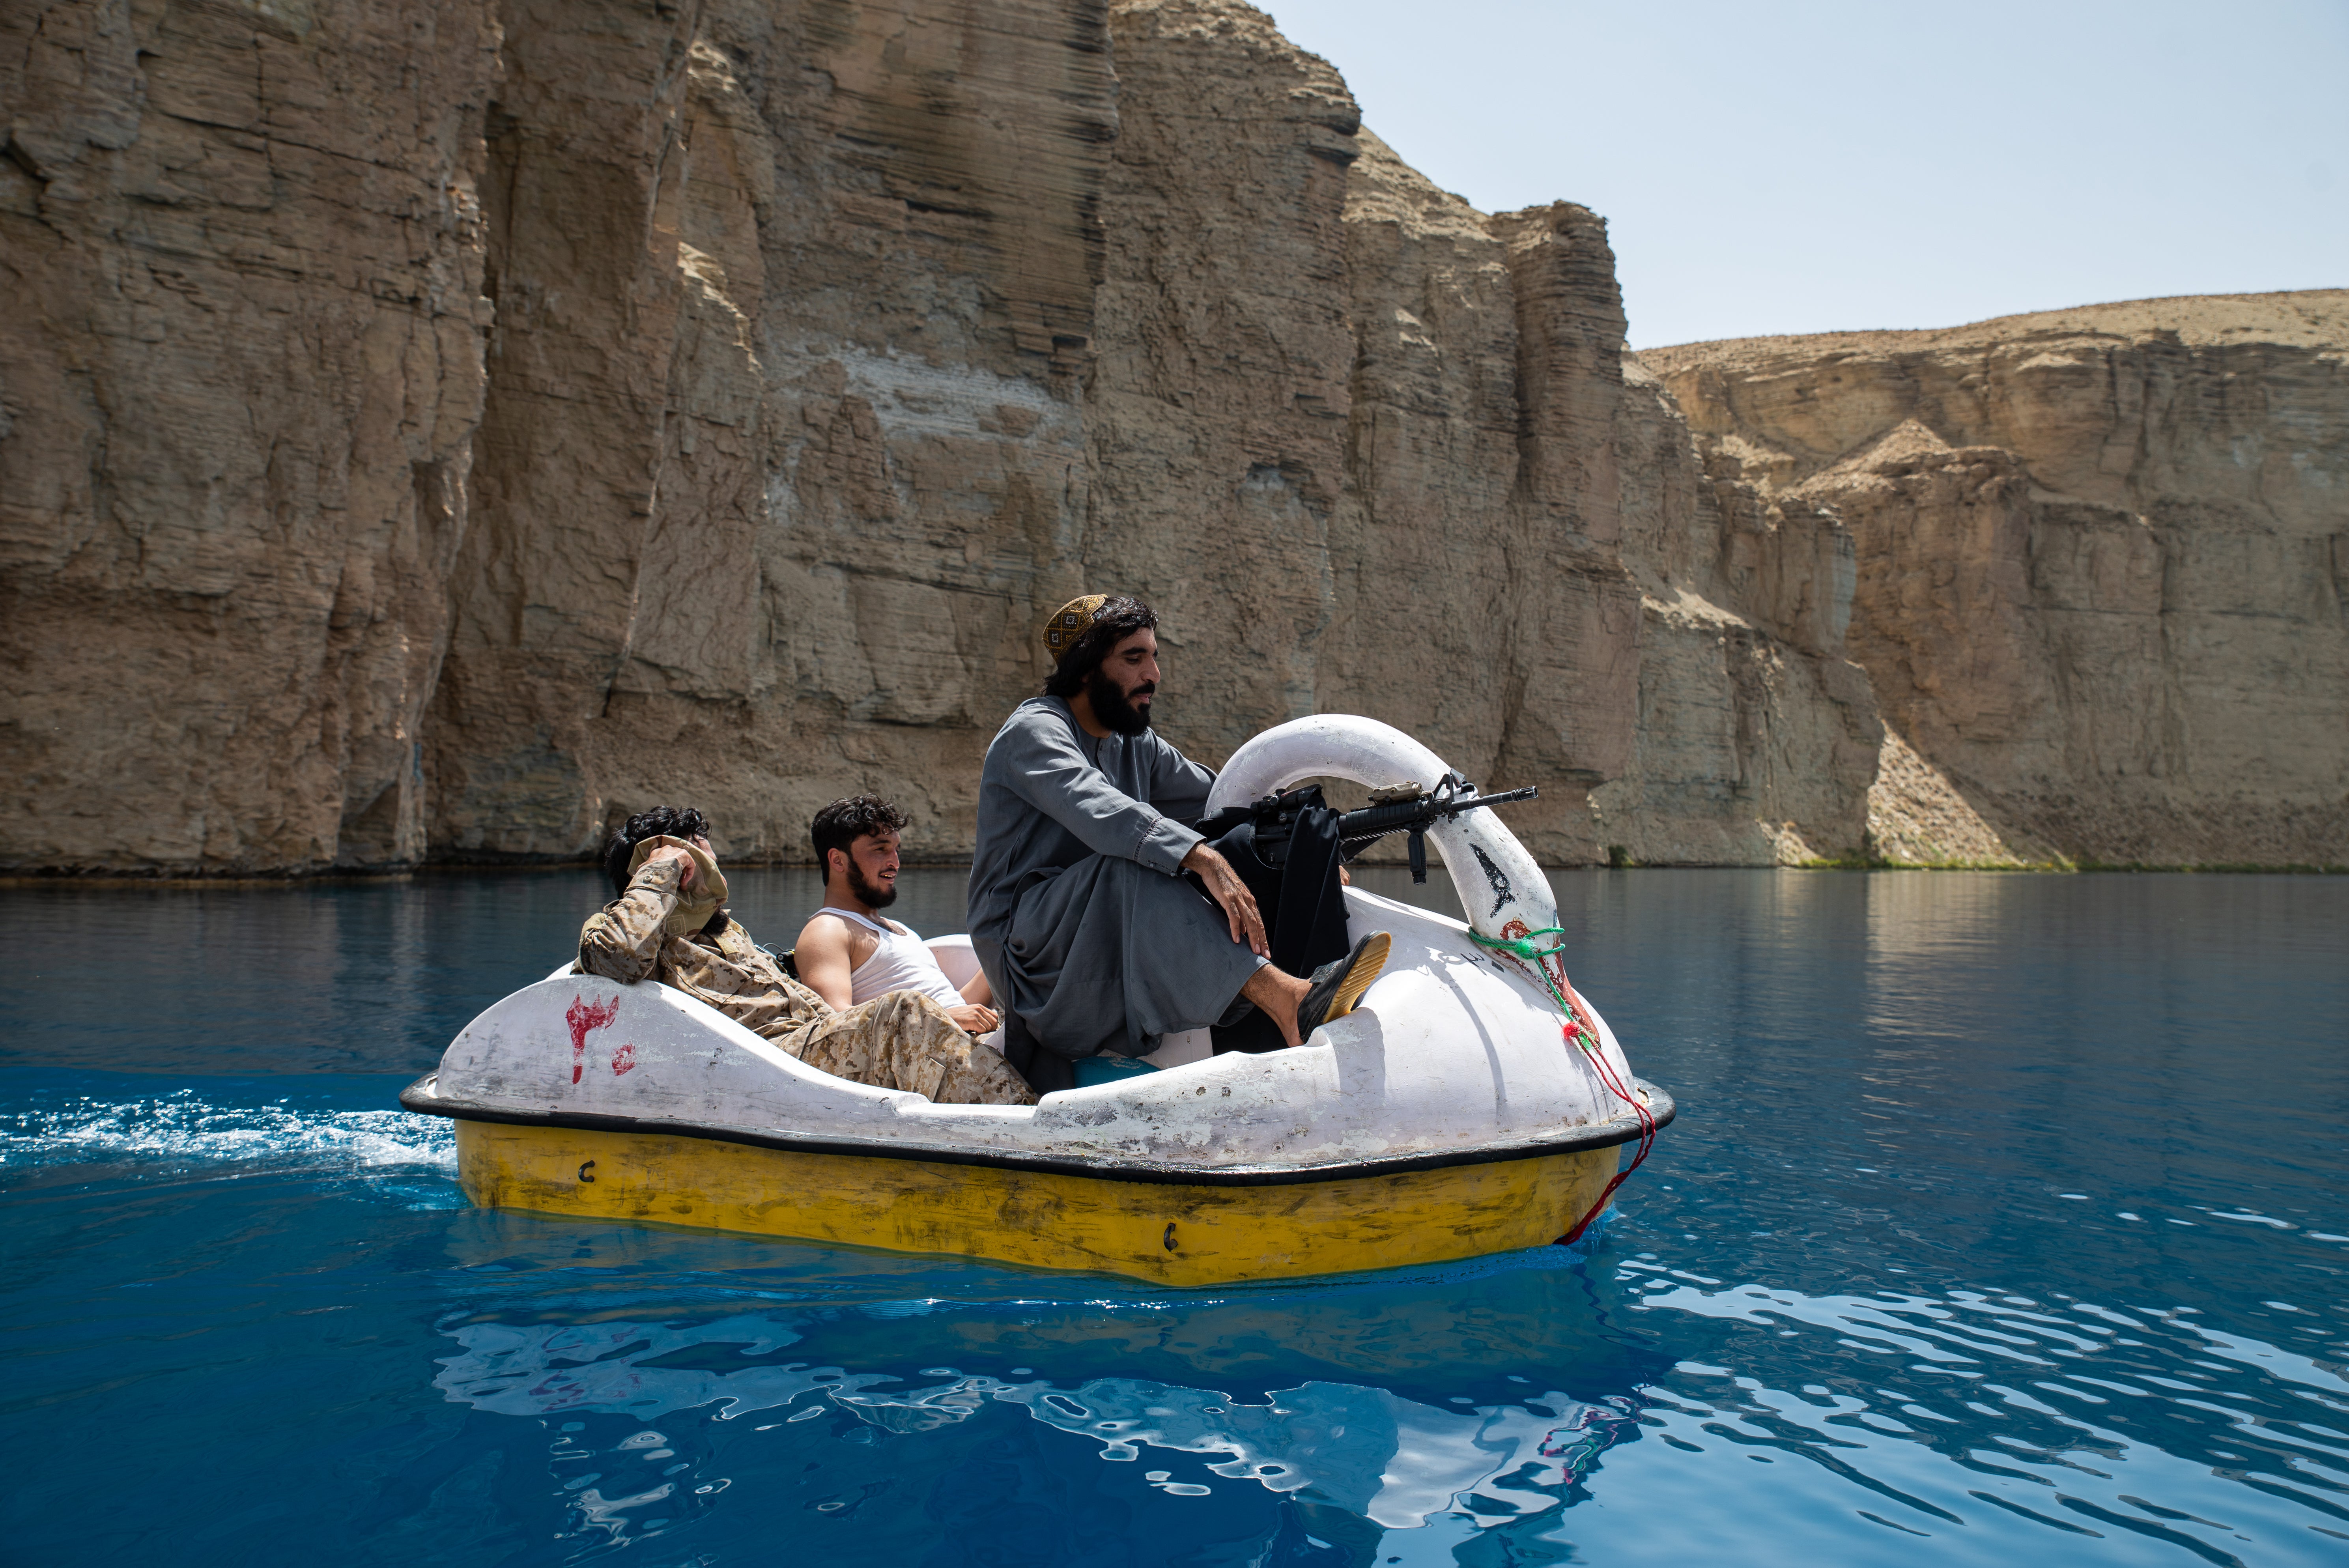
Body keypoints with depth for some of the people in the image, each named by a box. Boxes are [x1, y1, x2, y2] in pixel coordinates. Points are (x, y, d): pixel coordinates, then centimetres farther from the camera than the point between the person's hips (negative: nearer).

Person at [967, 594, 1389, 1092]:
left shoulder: (1135, 744, 18)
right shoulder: (1034, 731, -10)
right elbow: (1099, 811, -30)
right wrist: (1203, 858, -42)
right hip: (1024, 946, -8)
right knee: (1137, 869, -35)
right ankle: (1285, 997, -49)